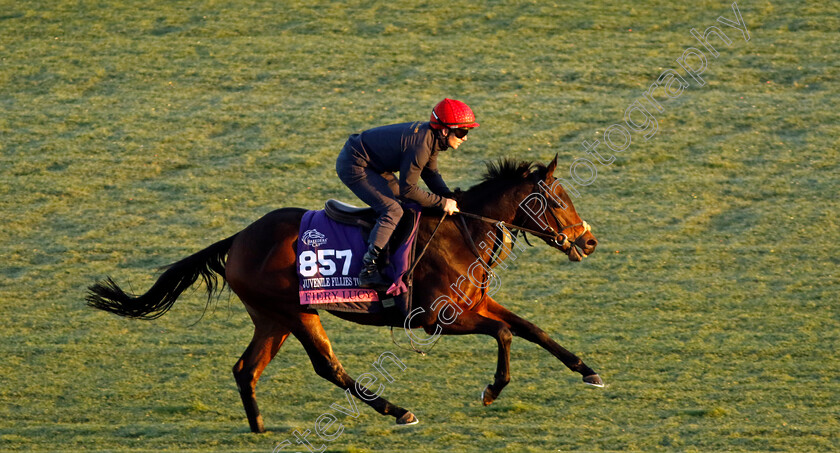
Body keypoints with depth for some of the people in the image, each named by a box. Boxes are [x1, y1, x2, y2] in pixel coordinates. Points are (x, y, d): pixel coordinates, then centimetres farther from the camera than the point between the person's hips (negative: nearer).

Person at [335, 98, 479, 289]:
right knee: (392, 211, -19)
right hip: (353, 166, -11)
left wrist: (451, 199, -2)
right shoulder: (421, 146, -30)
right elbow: (407, 189, -24)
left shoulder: (430, 137, 0)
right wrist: (441, 202, -18)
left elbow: (430, 173, 12)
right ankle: (368, 271, -22)